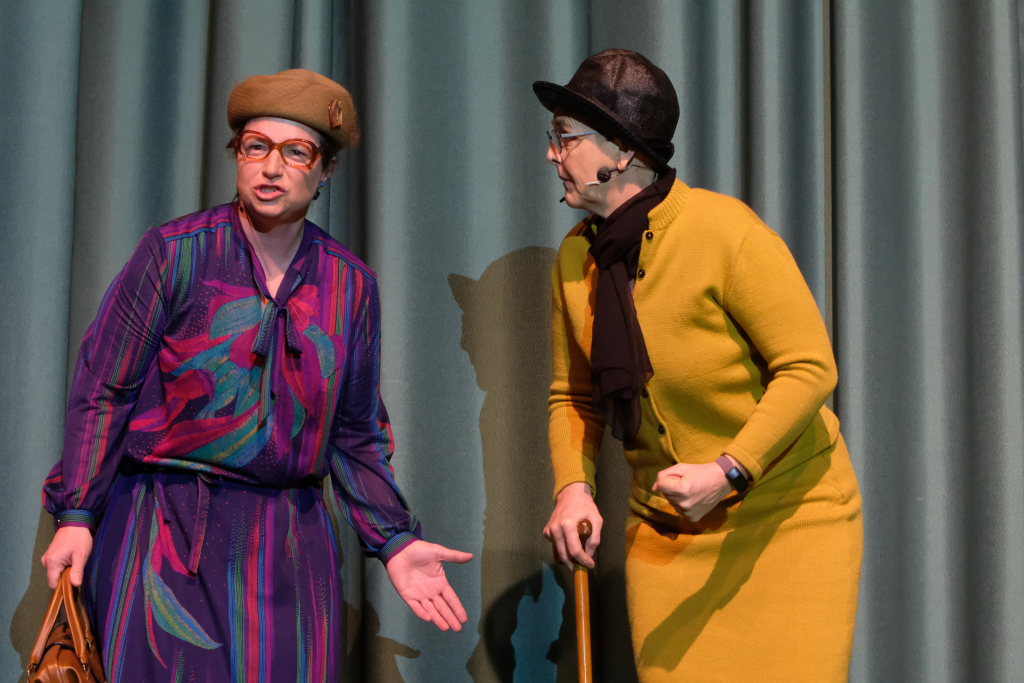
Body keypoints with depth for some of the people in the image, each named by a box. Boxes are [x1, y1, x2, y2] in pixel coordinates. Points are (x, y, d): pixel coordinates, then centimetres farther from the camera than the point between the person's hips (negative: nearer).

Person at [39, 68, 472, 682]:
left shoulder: (352, 285, 7)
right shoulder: (175, 254, -3)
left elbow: (355, 435, 14)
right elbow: (103, 391, -2)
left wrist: (395, 541, 7)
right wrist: (76, 516, -8)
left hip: (291, 541, 3)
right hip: (165, 532, -3)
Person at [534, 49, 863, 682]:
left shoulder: (725, 230, -18)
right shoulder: (576, 257, 1)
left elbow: (810, 367, -18)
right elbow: (573, 396, 11)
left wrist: (729, 472, -26)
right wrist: (573, 486, -7)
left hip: (788, 515, -5)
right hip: (665, 531, 5)